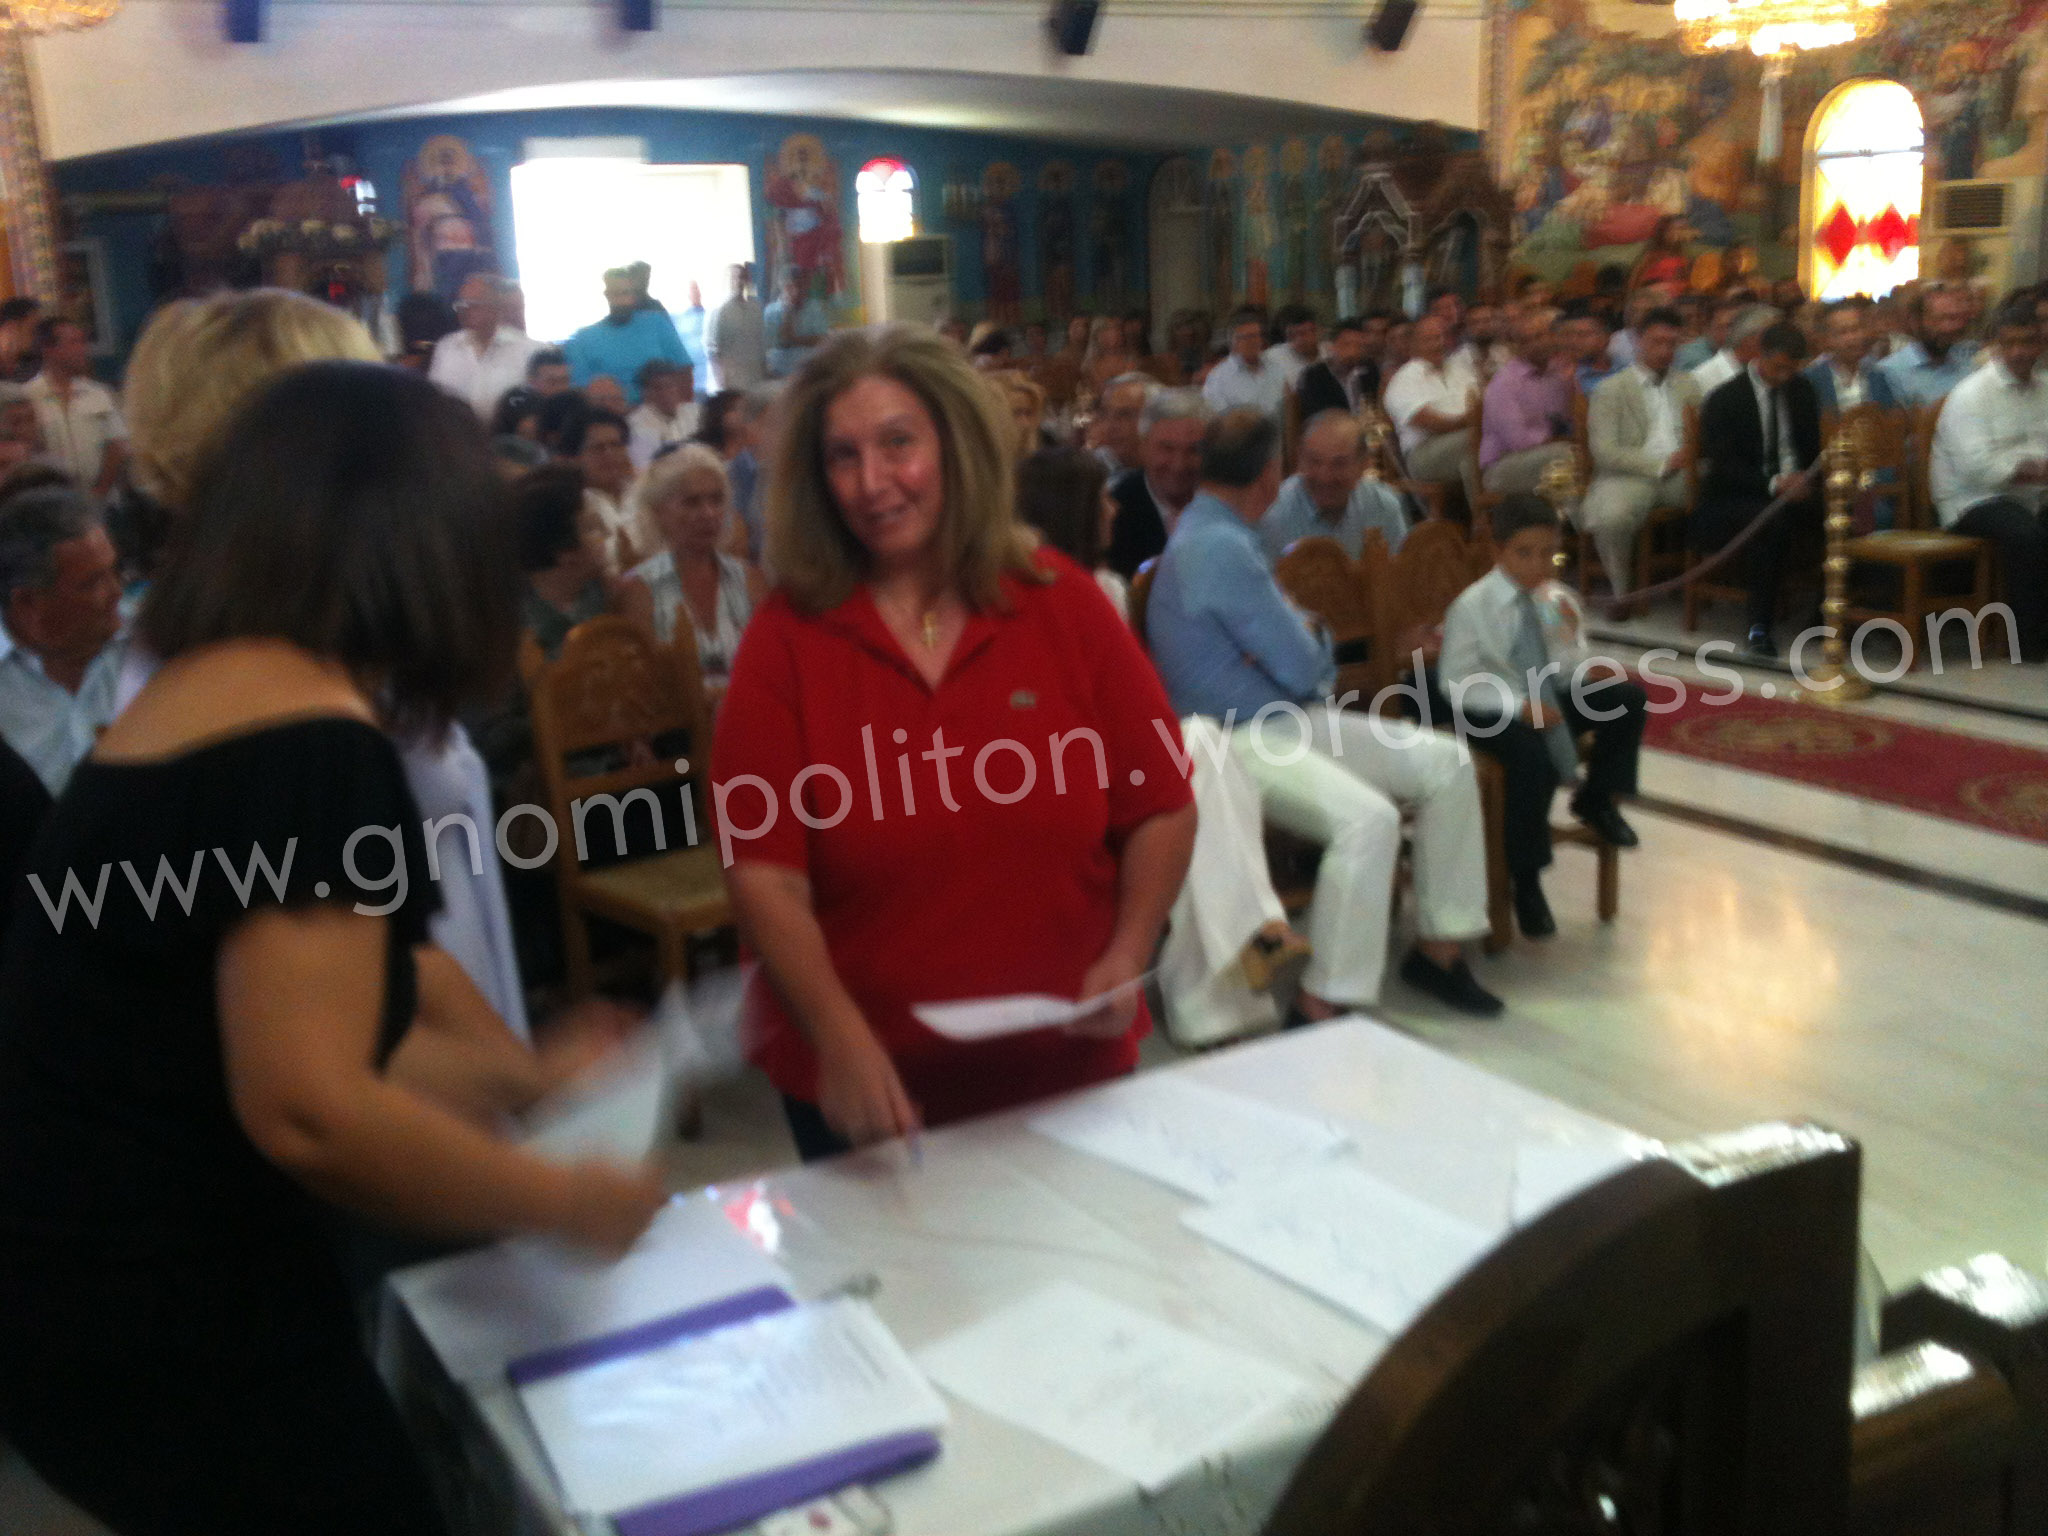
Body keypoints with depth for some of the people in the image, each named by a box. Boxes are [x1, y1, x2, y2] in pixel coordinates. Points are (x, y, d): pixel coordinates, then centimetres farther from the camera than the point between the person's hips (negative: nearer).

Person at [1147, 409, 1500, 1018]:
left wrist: (1304, 637, -7)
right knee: (1368, 818, -32)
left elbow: (1310, 653, 17)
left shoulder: (1221, 533, 14)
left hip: (1298, 718, 10)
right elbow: (1301, 668, -16)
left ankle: (1438, 946, 12)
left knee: (1447, 763, 3)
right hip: (1241, 741, -10)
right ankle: (1321, 1008, -24)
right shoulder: (1218, 545, -18)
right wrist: (1308, 640, 6)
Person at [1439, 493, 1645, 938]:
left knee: (1628, 698, -8)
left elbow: (1561, 667, 2)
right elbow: (1456, 682, -16)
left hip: (1546, 696, 6)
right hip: (1492, 709, -6)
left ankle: (1596, 799, 12)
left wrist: (1590, 668, -22)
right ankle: (1525, 881, -15)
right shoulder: (1472, 606, -16)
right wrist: (1519, 706, -24)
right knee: (1534, 761, -34)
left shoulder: (1557, 600, -2)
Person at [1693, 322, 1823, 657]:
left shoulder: (1801, 390, 13)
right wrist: (1774, 485, -28)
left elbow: (1815, 446, 16)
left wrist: (1806, 479, -7)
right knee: (1770, 519, -38)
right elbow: (1724, 466, -15)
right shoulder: (1724, 400, -6)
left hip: (1795, 487, 5)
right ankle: (1759, 626, -33)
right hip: (1735, 497, -5)